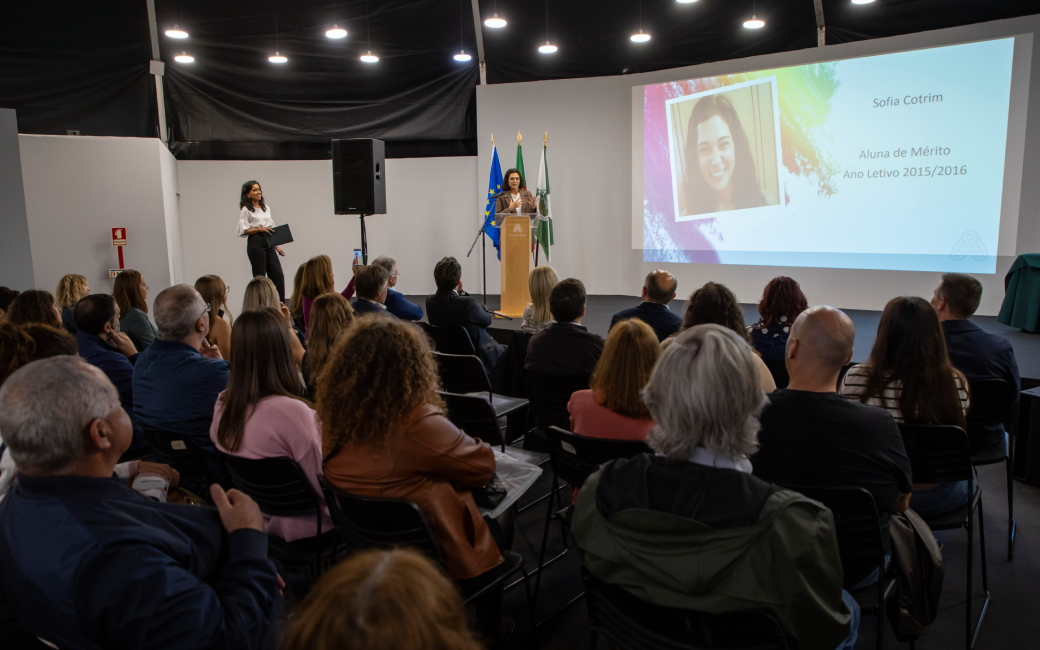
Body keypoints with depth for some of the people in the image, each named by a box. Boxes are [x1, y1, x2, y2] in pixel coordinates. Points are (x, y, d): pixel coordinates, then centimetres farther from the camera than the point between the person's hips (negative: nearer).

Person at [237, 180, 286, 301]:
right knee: (259, 277, -3)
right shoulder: (246, 210, -2)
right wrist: (260, 229, -17)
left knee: (278, 275, -2)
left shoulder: (266, 208, 16)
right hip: (255, 244, -6)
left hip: (269, 244, 6)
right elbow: (243, 231, -8)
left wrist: (277, 245, 15)